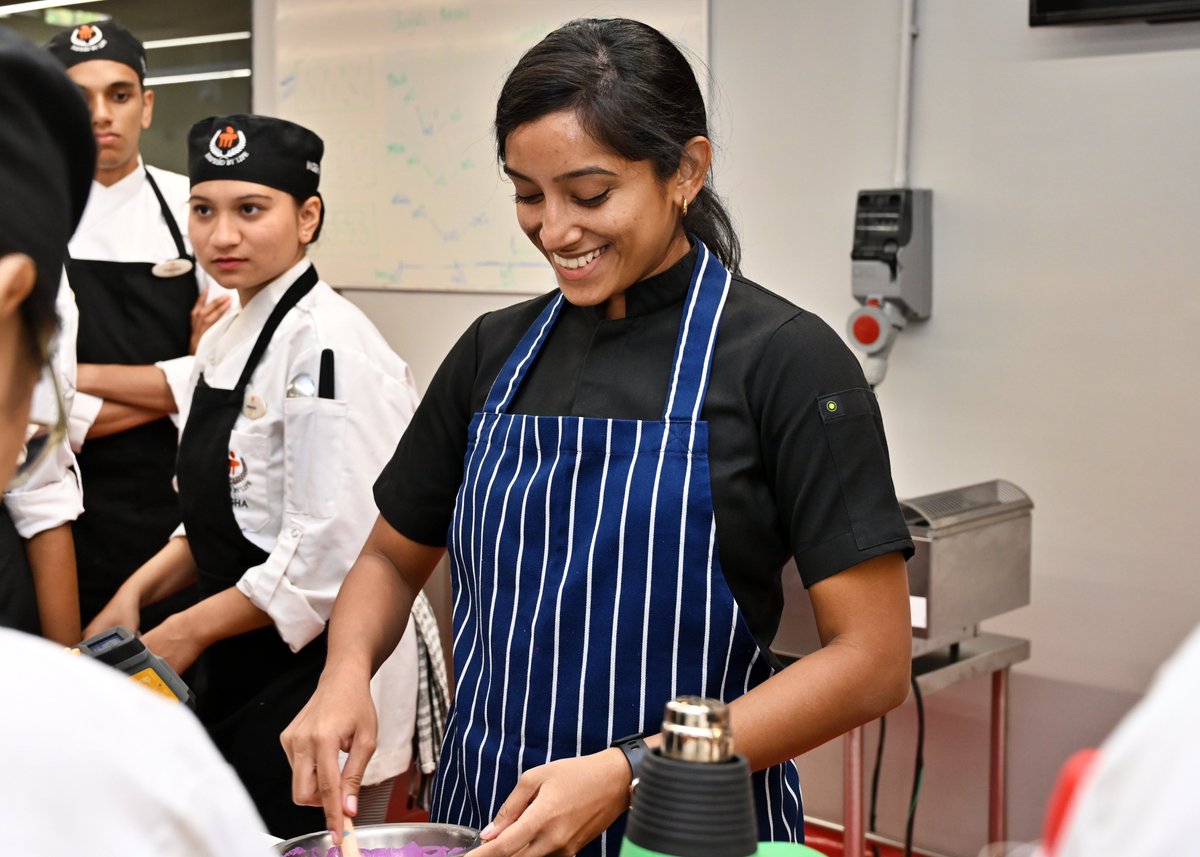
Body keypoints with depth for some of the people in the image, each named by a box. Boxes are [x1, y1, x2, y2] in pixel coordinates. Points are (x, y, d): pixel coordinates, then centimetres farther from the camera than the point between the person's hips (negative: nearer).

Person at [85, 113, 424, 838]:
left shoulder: (328, 349, -20)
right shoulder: (229, 338, 10)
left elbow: (332, 554, -24)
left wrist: (188, 631, -14)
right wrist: (138, 594, 3)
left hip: (309, 675, -9)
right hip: (238, 672, 9)